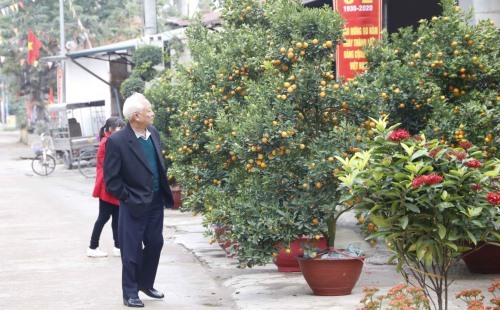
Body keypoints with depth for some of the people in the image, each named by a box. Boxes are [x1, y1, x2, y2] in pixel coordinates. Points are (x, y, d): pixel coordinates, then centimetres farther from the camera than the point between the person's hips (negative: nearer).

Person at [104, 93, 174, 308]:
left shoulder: (153, 133, 4)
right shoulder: (117, 141, -17)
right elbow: (111, 178, -12)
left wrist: (165, 191, 11)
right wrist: (128, 198, -11)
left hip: (156, 201, 6)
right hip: (134, 205, -6)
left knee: (155, 243, 14)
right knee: (131, 250, 2)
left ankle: (145, 283, 33)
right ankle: (130, 294, 12)